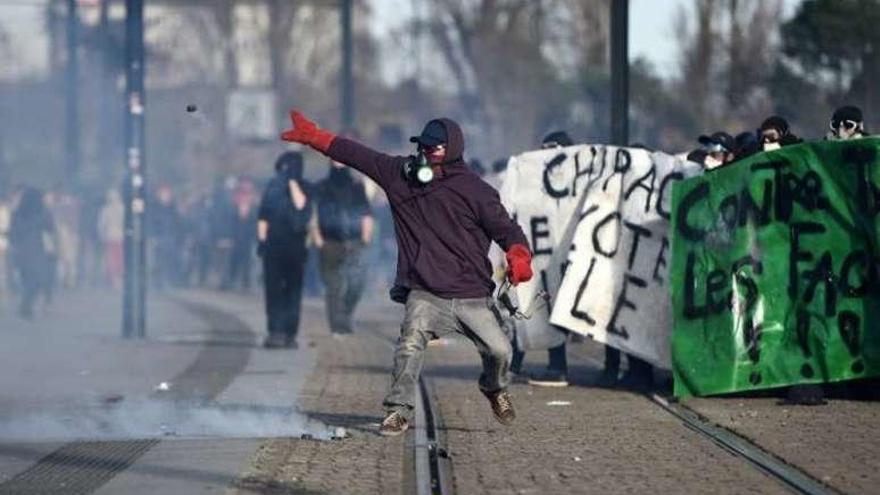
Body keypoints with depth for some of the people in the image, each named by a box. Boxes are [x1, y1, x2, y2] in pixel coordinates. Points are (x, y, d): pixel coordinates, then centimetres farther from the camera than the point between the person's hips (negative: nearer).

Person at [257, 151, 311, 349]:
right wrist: (261, 238, -1)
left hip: (295, 246, 0)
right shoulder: (273, 186, 7)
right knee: (273, 289, -5)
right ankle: (275, 331, -7)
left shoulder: (303, 188, 4)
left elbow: (301, 205, -16)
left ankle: (290, 333, 4)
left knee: (293, 290, 1)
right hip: (273, 244, 0)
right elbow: (263, 216, 7)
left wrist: (293, 182, -12)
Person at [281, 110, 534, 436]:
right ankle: (399, 410, -15)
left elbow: (504, 227, -5)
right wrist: (311, 136, 12)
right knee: (411, 342, -24)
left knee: (499, 351, -5)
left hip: (472, 296, -1)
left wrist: (519, 257, -25)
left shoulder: (474, 190, -4)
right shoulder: (400, 175, 6)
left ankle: (495, 388, 29)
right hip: (425, 294, 1)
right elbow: (355, 154, 11)